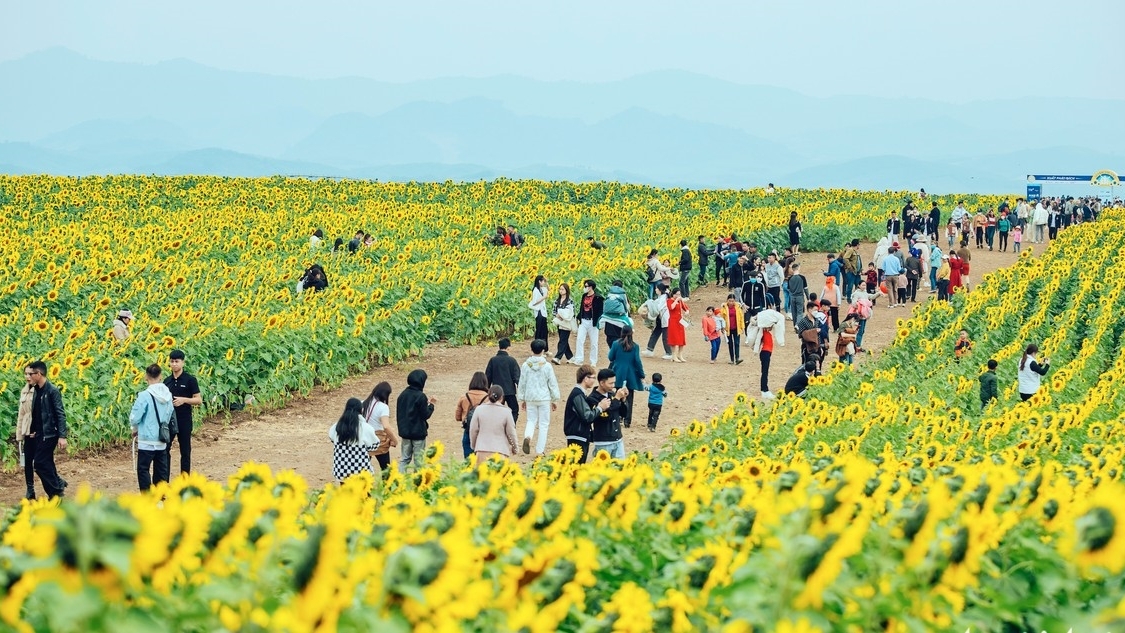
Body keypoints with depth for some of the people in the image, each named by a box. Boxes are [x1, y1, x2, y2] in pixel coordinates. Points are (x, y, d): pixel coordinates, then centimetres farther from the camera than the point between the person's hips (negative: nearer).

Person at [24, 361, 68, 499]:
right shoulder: (36, 390, 10)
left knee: (40, 463, -10)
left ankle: (56, 490, -1)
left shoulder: (52, 391, -13)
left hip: (49, 434, -8)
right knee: (46, 464, 9)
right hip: (40, 435, 8)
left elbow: (60, 414, -15)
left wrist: (62, 436, -20)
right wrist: (32, 430, 7)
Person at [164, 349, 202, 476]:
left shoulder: (190, 380, -5)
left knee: (185, 451, 4)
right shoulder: (167, 381, 9)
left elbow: (199, 400, -6)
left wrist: (184, 400, -20)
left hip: (184, 421, -4)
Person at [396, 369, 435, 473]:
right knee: (418, 460, 2)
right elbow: (425, 415, -13)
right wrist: (431, 406, 1)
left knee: (405, 458, 11)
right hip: (418, 432, -6)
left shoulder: (402, 395, 4)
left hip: (405, 431, 6)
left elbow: (398, 414, 10)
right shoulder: (421, 396, -15)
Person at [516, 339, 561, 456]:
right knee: (543, 424, 7)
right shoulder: (547, 366, -9)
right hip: (544, 398, -2)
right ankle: (539, 450, 6)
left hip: (530, 398, 2)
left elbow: (522, 384, 4)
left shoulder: (526, 365, -3)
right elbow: (553, 384, -3)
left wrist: (521, 399, 15)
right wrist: (555, 399, 8)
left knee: (531, 420, 17)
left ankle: (527, 437, -15)